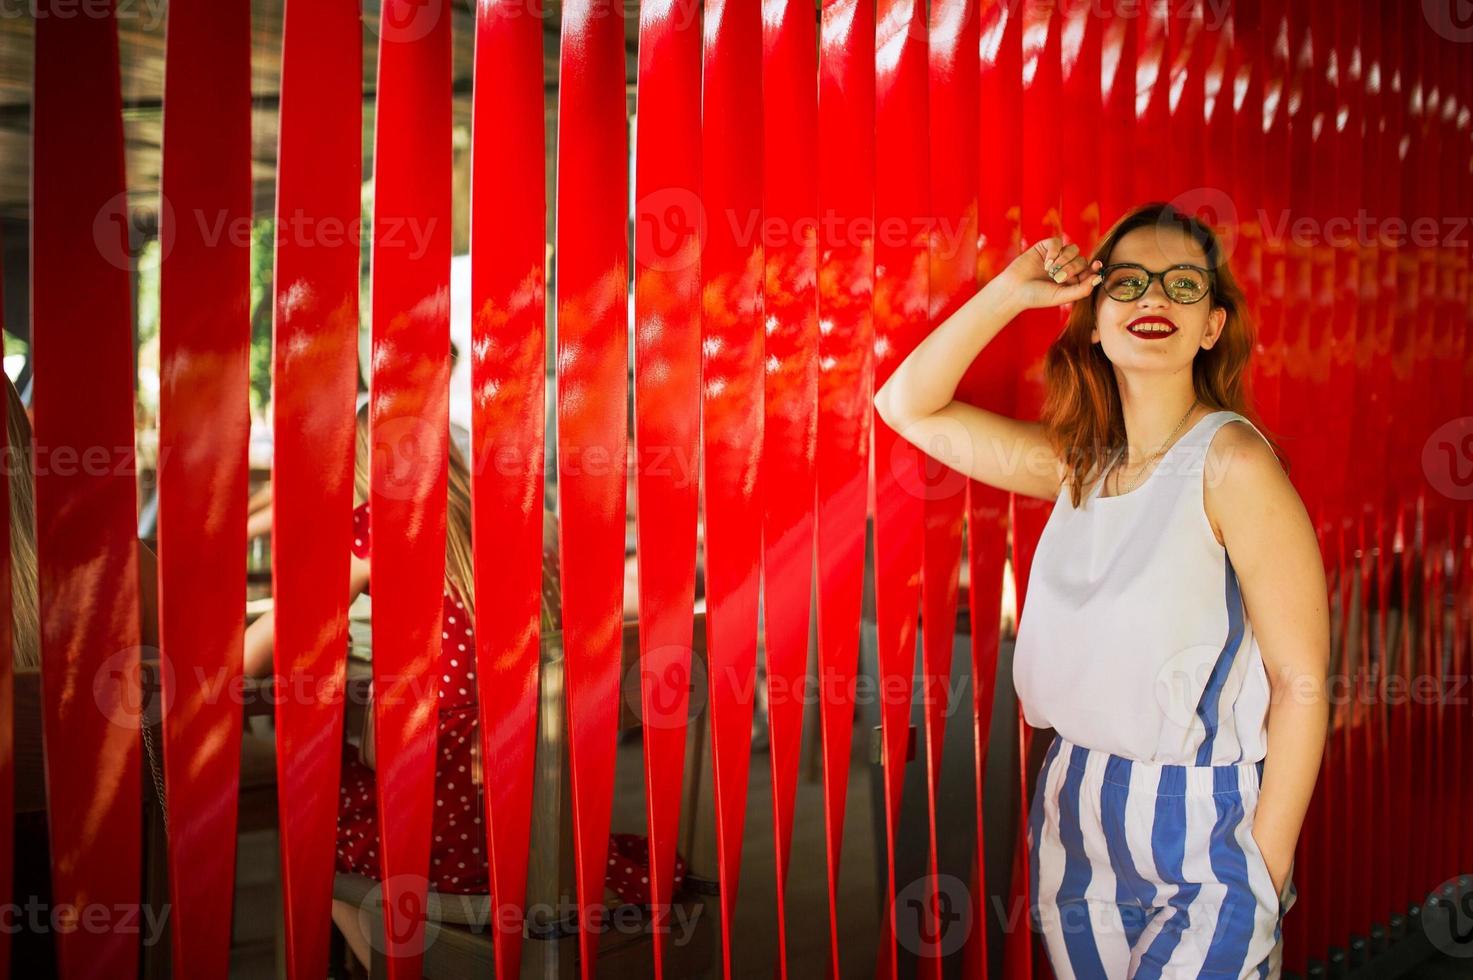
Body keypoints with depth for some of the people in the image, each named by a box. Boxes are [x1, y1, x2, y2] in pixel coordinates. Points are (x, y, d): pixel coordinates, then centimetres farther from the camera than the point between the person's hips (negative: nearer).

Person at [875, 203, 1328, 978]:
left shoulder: (1230, 463, -14)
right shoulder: (1078, 462, 4)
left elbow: (1302, 681, -15)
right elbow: (908, 405, 8)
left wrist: (1267, 873, -14)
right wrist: (1010, 293, -3)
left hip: (1203, 835, -6)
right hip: (1075, 815, 6)